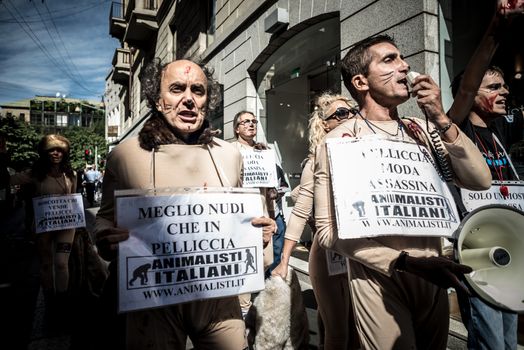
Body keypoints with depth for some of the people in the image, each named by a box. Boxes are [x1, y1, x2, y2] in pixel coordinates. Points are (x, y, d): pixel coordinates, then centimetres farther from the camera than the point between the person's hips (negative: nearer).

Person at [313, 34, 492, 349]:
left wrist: (441, 120, -10)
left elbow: (480, 180, -1)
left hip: (434, 278, 6)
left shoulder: (422, 130, 4)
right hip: (380, 280, -5)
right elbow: (329, 229, -15)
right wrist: (404, 262, -22)